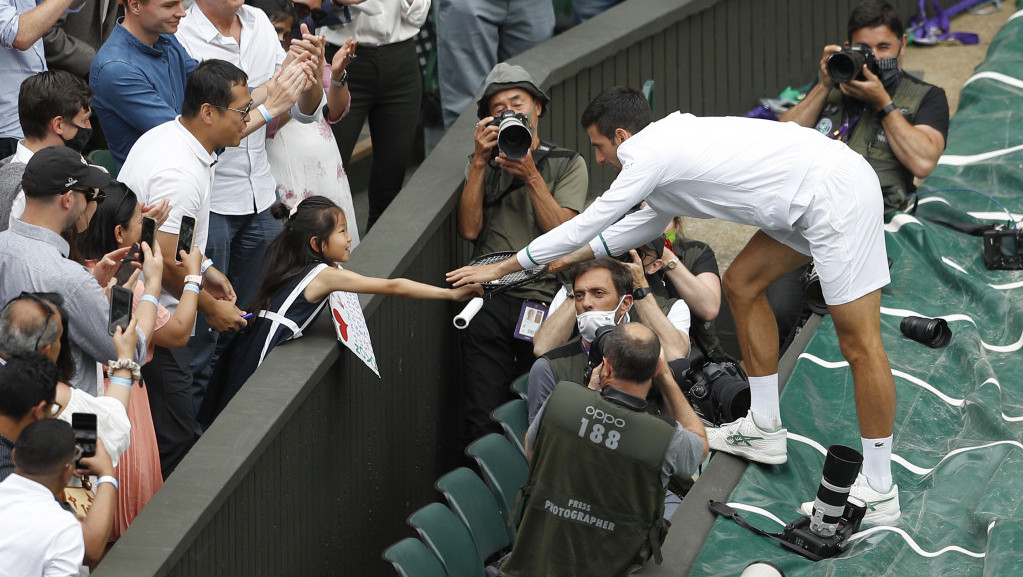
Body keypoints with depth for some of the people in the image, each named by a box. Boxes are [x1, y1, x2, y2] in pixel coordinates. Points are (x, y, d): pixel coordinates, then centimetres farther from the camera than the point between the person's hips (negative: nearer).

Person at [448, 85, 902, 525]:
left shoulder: (649, 156, -8)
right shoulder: (670, 136, 19)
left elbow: (584, 226, 0)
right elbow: (651, 220, 34)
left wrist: (500, 268, 9)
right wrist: (573, 257, 34)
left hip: (835, 194, -10)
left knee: (858, 341, -7)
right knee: (742, 284, 19)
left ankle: (879, 492, -5)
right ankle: (765, 430, 26)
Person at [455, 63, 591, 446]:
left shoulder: (567, 164, 14)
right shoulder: (483, 165, 20)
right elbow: (469, 229, 4)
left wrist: (531, 176, -7)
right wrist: (480, 162, -1)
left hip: (544, 299, -1)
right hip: (489, 303, 1)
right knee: (483, 424, -10)